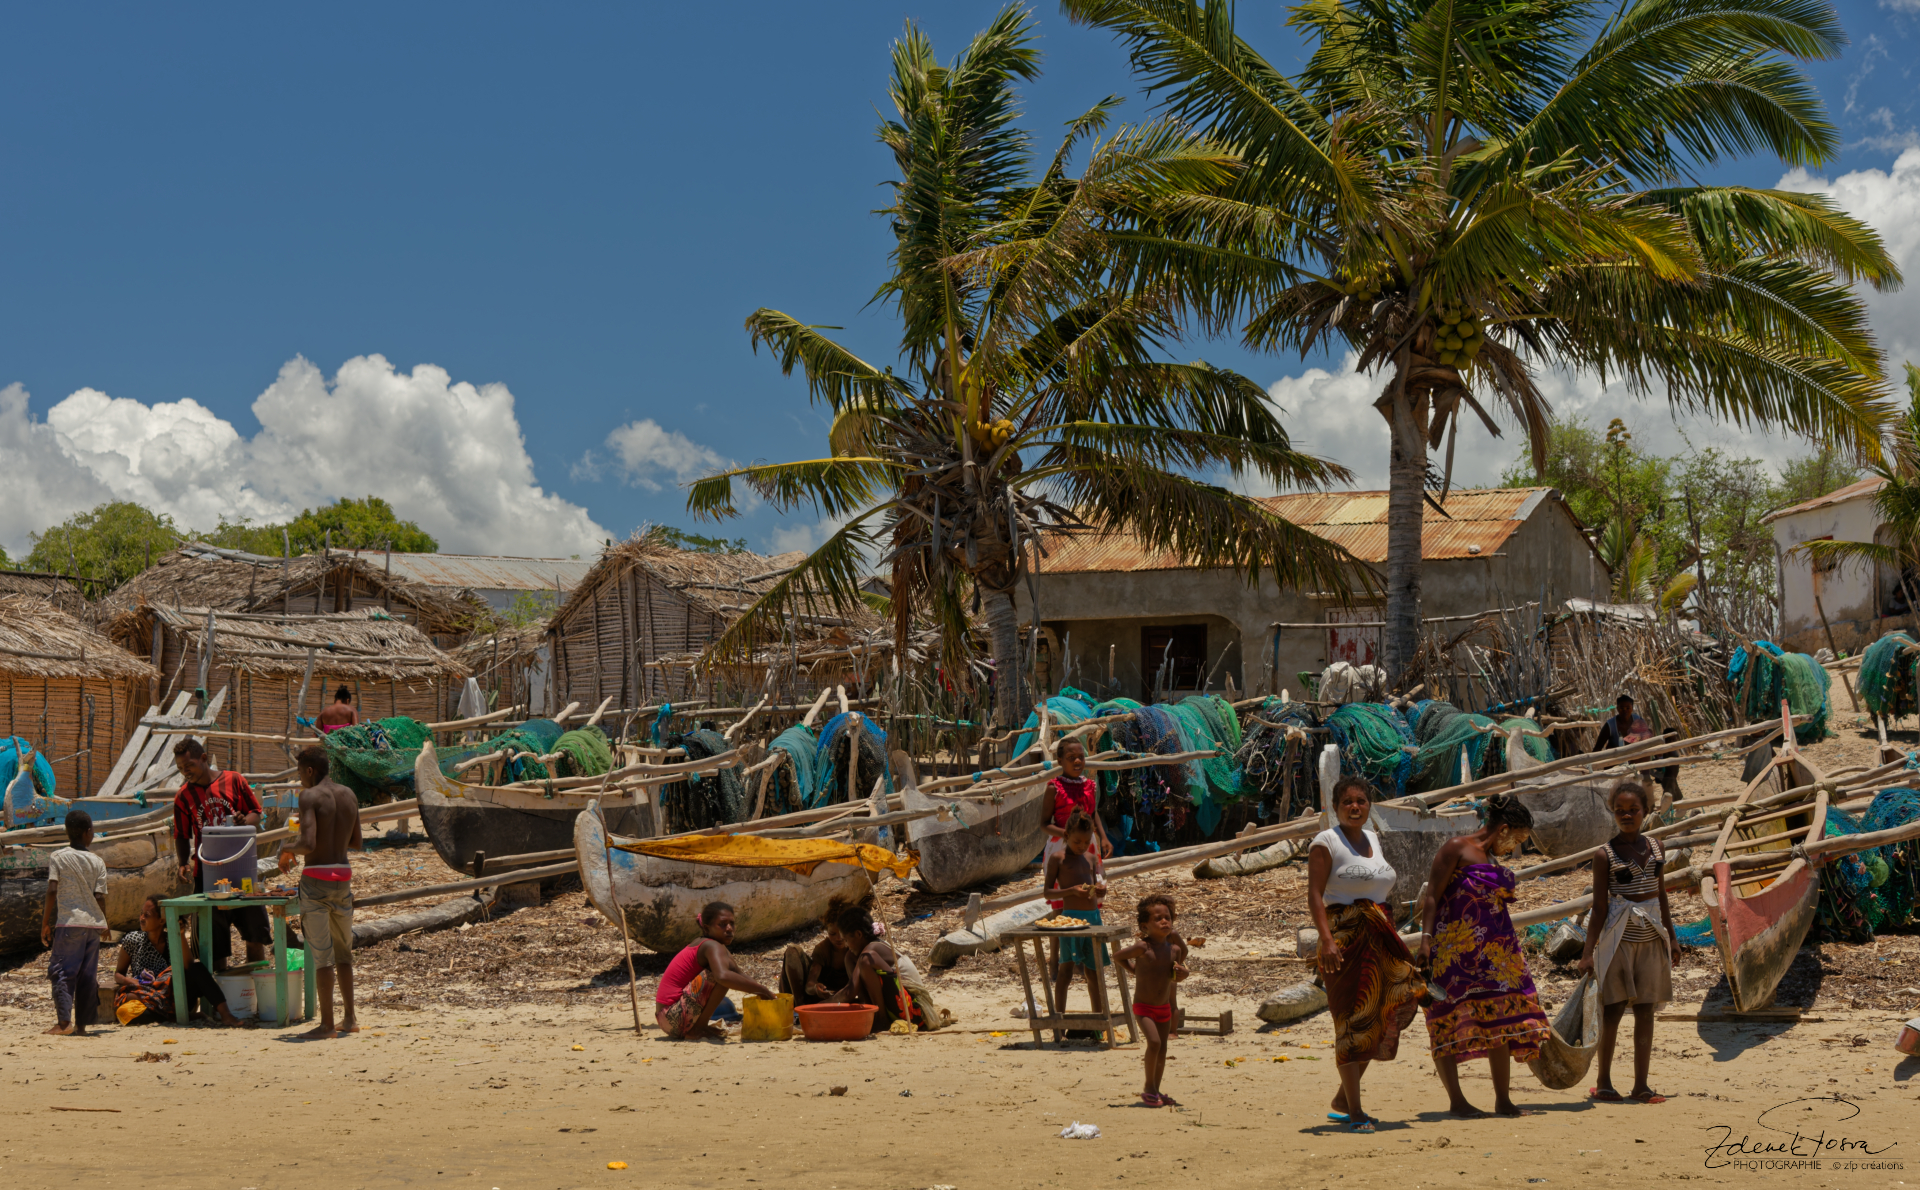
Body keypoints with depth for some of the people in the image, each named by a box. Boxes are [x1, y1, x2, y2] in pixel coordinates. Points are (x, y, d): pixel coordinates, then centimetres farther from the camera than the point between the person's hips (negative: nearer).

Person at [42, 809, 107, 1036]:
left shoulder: (57, 857, -1)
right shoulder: (97, 862, 5)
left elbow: (52, 890, -9)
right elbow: (100, 896, 0)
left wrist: (45, 922, -3)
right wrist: (104, 922, 16)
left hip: (69, 922, -3)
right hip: (93, 923, 3)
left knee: (62, 972, -1)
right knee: (88, 975, 7)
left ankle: (64, 1022, -13)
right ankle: (81, 1024, 8)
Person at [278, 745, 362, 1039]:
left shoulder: (310, 796, -12)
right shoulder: (349, 795, 9)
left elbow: (308, 844, -22)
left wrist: (287, 849, -3)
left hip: (316, 878, -7)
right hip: (343, 874, 7)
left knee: (321, 954, -3)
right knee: (343, 950, 17)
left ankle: (326, 1024, -2)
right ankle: (349, 1018, 19)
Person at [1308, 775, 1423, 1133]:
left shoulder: (1372, 839, 17)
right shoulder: (1326, 842, -5)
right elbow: (1314, 894, -13)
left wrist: (1389, 939, 19)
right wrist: (1327, 940, -24)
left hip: (1379, 939, 8)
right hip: (1345, 937, -8)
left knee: (1379, 1022, 9)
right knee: (1352, 1022, -7)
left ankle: (1342, 1099, 21)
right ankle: (1354, 1110, -4)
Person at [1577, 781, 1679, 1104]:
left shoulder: (1655, 847, 8)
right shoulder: (1606, 855, -7)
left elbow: (1661, 895, 16)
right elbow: (1599, 906, -7)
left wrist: (1672, 937, 15)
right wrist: (1589, 950, -10)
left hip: (1651, 938, 5)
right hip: (1619, 939, -5)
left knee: (1645, 1011, 5)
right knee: (1612, 1010, -1)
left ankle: (1640, 1086, 8)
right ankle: (1604, 1083, 9)